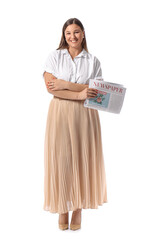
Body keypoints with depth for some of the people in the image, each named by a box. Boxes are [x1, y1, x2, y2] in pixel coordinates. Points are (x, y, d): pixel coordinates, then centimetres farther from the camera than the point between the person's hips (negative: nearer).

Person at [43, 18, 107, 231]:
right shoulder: (54, 56, 6)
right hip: (60, 113, -1)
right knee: (61, 158, -1)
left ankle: (79, 207, 17)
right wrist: (79, 94, -18)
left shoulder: (93, 61, 9)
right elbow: (51, 87, -7)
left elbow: (96, 91, -3)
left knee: (82, 158, 2)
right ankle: (63, 207, 14)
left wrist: (65, 84, -12)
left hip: (85, 114, 1)